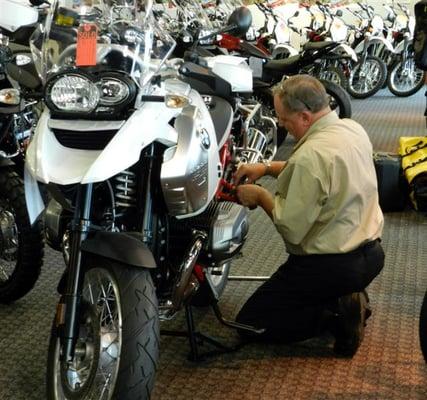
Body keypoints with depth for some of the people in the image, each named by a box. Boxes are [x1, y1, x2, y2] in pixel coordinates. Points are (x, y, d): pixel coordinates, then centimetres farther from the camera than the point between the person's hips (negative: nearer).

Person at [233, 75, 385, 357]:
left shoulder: (310, 155, -26)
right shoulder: (353, 129, 0)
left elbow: (291, 228, -23)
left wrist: (260, 196, -7)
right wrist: (267, 168, 7)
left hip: (330, 266, -9)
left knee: (249, 323, 3)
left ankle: (335, 317, -9)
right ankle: (347, 300, 10)